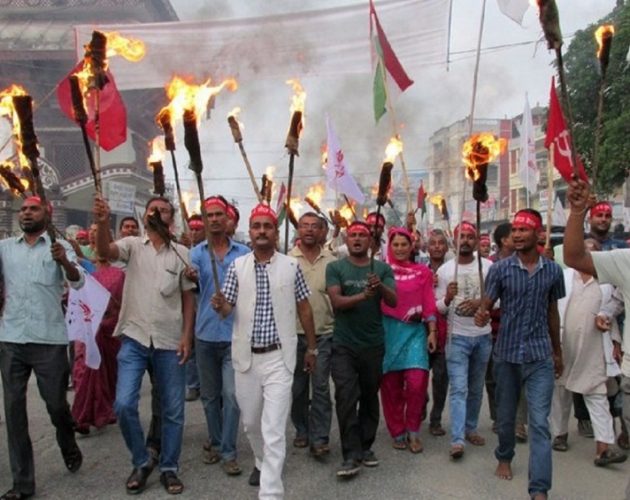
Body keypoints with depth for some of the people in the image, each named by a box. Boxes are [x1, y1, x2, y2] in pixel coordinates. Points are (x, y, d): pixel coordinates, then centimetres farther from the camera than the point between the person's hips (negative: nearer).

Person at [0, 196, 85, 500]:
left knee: (56, 403, 8)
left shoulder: (59, 247, 1)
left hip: (49, 339, -3)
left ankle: (69, 447, 39)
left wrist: (64, 262, -33)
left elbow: (78, 282, -14)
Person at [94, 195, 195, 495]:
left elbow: (188, 297, 6)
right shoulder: (133, 245, 2)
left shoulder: (182, 253, 4)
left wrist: (187, 335, -3)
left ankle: (169, 468, 25)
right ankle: (141, 462, 17)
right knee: (124, 405, -7)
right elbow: (105, 251, -20)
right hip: (134, 338, -1)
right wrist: (103, 222, -39)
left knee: (173, 410, 7)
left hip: (170, 342, 1)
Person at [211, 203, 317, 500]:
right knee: (250, 421, 19)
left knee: (274, 430, -7)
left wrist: (311, 347, 10)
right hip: (246, 356, 3)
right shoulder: (237, 266, 1)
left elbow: (304, 309, 6)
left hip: (279, 356, -3)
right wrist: (219, 305, -25)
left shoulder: (291, 266, -2)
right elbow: (228, 309, -2)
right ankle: (262, 463, 46)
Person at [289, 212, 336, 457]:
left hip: (324, 333, 0)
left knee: (320, 387, 1)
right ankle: (302, 430, 29)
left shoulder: (331, 261, 2)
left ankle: (319, 438, 9)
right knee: (298, 387, 12)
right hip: (295, 333, 1)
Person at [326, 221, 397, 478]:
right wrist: (363, 296, -30)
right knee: (346, 398, -7)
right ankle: (351, 455, -1)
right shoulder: (335, 268, -2)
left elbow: (393, 301, -9)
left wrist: (380, 286, -30)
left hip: (373, 344, 2)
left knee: (369, 396, 12)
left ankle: (366, 446, 26)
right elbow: (336, 301, -14)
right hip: (343, 345, -2)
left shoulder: (382, 268, 3)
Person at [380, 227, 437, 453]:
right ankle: (397, 432, 23)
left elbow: (429, 303, 6)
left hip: (414, 330, 0)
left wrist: (432, 332, 1)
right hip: (388, 330, 0)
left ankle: (413, 431, 12)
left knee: (417, 382, -11)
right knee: (391, 384, 5)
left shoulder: (422, 272, 9)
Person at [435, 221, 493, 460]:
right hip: (457, 336, -2)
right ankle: (457, 440, -9)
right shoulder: (444, 270, -1)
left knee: (476, 388, 14)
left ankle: (471, 428, 30)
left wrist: (481, 302, -18)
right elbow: (438, 307, 1)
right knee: (459, 389, -8)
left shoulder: (488, 266, 0)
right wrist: (447, 298, -21)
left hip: (483, 336, 2)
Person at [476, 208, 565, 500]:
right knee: (505, 414, 16)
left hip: (540, 356, 0)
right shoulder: (500, 269, -5)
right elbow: (487, 305, -4)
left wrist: (558, 351, 17)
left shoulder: (553, 271, 1)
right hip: (506, 353, 0)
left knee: (539, 422, -5)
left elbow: (553, 312, 12)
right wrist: (481, 314, -29)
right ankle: (504, 457, 41)